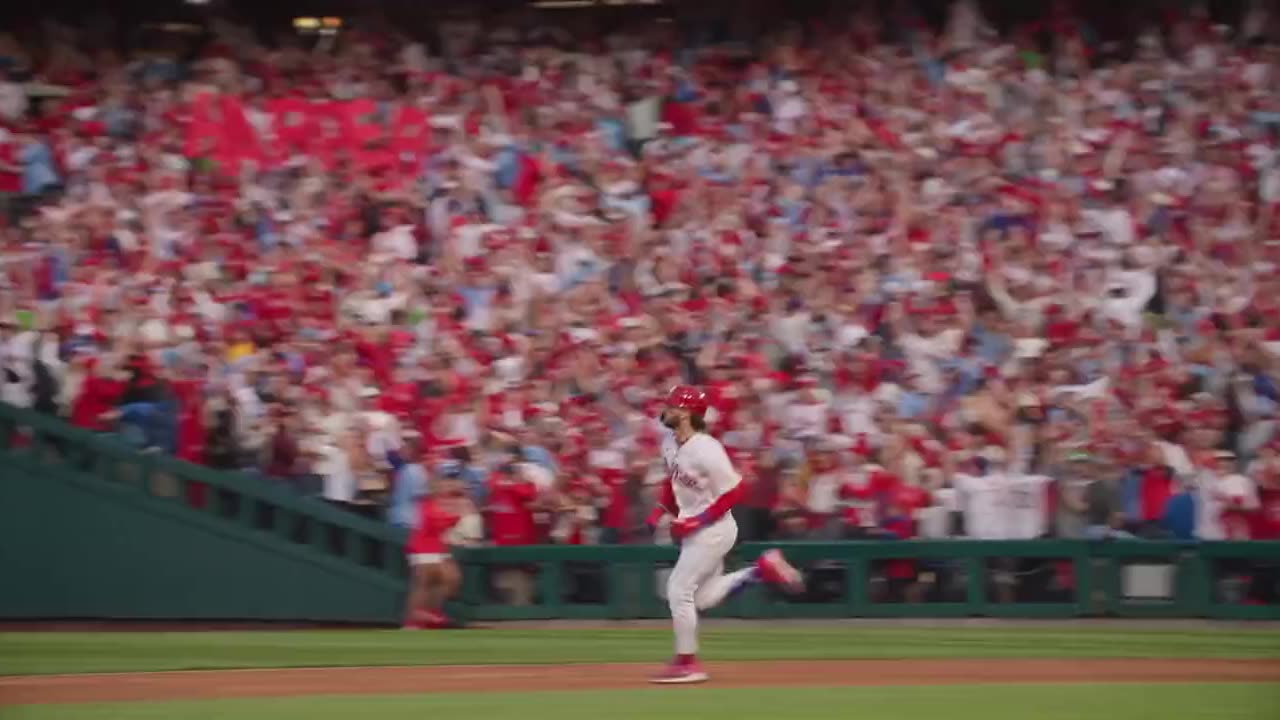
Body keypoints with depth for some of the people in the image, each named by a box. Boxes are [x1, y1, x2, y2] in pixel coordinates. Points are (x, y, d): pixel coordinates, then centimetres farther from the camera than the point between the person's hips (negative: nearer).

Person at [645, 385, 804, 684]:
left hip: (713, 530, -9)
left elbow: (733, 491, -20)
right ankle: (761, 570, 21)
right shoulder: (670, 443, 1)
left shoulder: (706, 450, -25)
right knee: (704, 597, 13)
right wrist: (662, 509, 5)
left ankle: (687, 663, 2)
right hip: (693, 528, 9)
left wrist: (696, 522, -22)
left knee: (679, 589, -8)